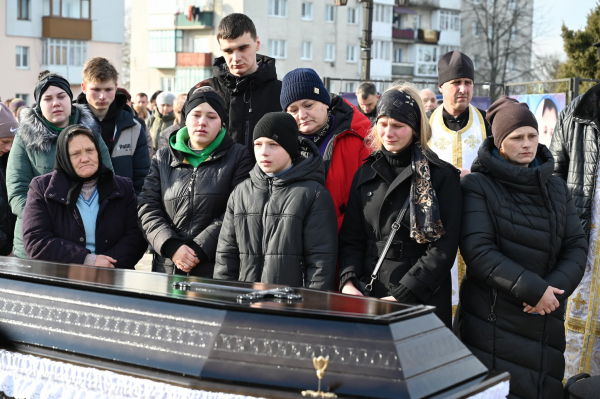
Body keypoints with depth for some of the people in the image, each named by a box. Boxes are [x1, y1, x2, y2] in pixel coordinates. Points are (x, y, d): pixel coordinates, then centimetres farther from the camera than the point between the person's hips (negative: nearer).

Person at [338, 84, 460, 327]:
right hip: (368, 298, 4)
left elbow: (444, 247, -9)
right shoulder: (365, 174, 12)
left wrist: (400, 296, -15)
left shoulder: (442, 176, -2)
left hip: (423, 301, -3)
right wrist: (348, 282, -8)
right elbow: (351, 238, 10)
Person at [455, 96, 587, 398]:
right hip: (491, 325, -4)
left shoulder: (556, 189, 13)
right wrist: (533, 289, -18)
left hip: (545, 322, 5)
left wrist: (553, 289, -12)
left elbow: (576, 247, 7)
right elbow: (478, 251, -13)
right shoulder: (477, 186, -2)